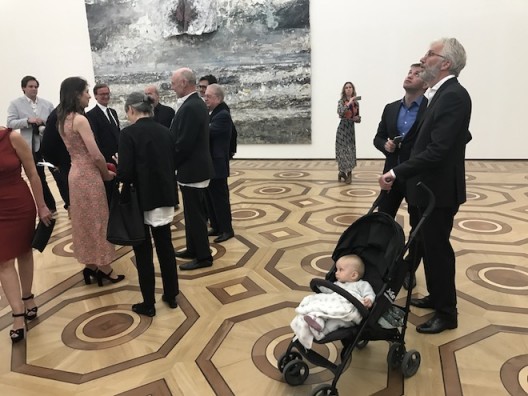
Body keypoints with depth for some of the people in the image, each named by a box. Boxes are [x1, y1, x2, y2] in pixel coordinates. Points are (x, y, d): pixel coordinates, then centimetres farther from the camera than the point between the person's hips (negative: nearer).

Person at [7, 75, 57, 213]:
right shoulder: (16, 103, 2)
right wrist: (28, 120, -21)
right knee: (39, 178, 8)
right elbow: (10, 123, -6)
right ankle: (49, 206, 20)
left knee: (57, 172, 3)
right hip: (31, 146, 0)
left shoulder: (47, 103, 5)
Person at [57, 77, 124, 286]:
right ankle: (104, 269, 16)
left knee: (85, 221, 17)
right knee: (97, 222, 3)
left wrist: (102, 170, 11)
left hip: (76, 173, 9)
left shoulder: (63, 120, 9)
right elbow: (96, 155, -21)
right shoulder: (80, 120, -18)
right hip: (88, 176, -9)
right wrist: (107, 173, -4)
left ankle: (90, 266, 27)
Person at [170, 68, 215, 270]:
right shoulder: (196, 103, 12)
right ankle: (193, 249, 32)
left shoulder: (190, 107, -20)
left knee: (195, 215, 0)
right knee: (192, 213, 19)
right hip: (194, 167, 10)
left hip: (192, 169, -10)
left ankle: (203, 256, 12)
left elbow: (184, 143, -23)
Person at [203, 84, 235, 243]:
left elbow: (205, 133, -25)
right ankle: (216, 227, 25)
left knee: (220, 198, 0)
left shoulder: (223, 115, -16)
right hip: (209, 164, 9)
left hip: (217, 165, -9)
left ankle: (227, 230, 11)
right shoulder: (214, 114, 15)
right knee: (210, 199, 14)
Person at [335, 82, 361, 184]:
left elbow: (358, 119, 13)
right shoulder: (341, 102, -5)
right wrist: (349, 103, -27)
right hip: (342, 129, -4)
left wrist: (357, 118, -9)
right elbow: (340, 112, -26)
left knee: (350, 151, 4)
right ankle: (343, 172, 15)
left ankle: (343, 172, 16)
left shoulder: (356, 103, 7)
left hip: (351, 129, 4)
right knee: (343, 151, 0)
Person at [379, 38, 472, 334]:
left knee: (437, 249, 2)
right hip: (430, 187, 10)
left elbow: (438, 150, -28)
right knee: (431, 246, 19)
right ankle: (437, 297, 37)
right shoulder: (445, 94, 10)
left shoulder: (453, 96, -21)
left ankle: (447, 313, 19)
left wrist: (397, 173, -27)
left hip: (439, 190, -10)